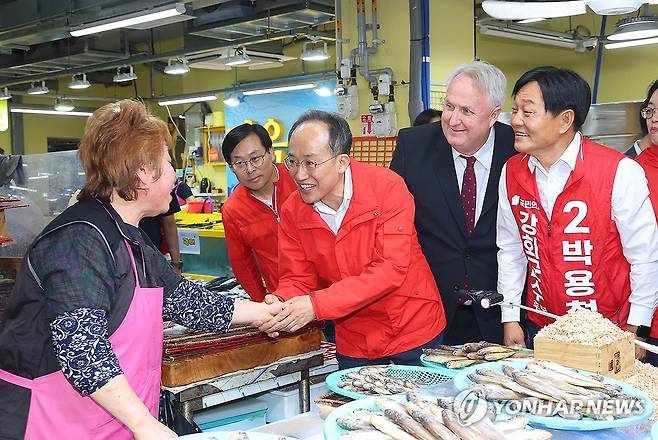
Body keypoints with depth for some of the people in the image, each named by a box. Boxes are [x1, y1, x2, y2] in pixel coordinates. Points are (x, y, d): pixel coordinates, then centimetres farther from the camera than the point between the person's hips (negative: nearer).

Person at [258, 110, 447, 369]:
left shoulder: (387, 187, -20)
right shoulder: (292, 212, -7)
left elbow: (392, 269, -26)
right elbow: (297, 279, -2)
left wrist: (317, 304, -33)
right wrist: (282, 304, -28)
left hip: (415, 334, -3)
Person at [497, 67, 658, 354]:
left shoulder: (621, 173, -17)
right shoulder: (511, 172, -2)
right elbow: (510, 250, 5)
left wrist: (634, 331, -9)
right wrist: (510, 320, 4)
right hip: (540, 328, 4)